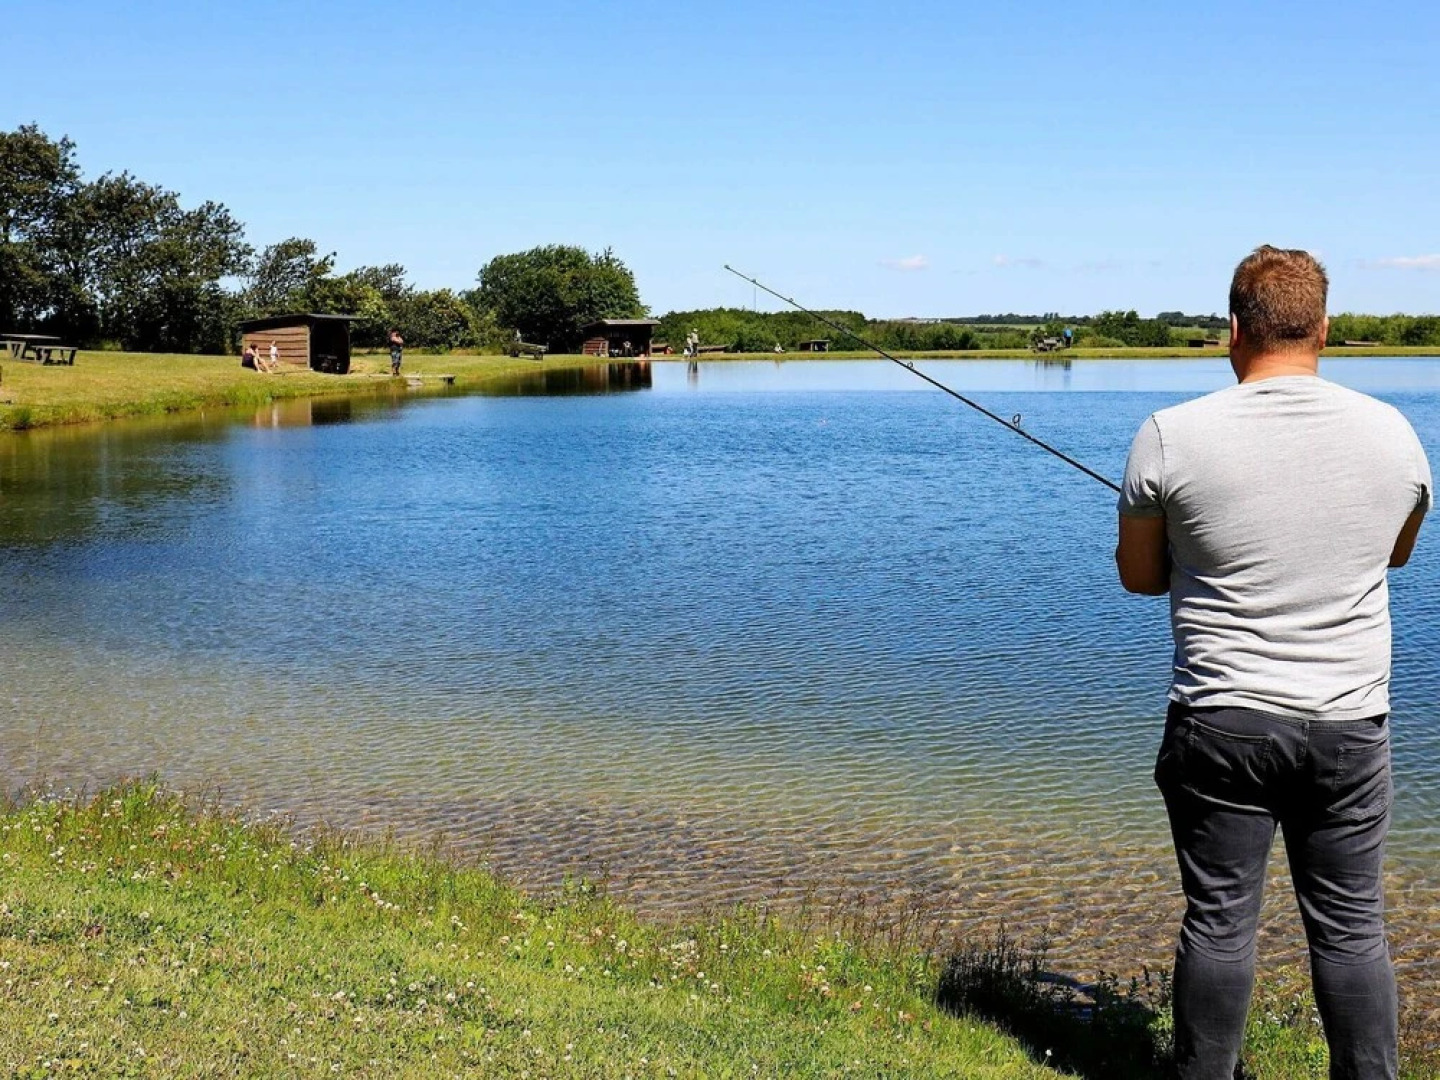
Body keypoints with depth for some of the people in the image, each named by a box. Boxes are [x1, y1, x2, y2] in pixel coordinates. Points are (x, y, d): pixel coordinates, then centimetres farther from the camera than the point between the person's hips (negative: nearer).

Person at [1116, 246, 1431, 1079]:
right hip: (1349, 726, 2)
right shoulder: (1392, 432, -1)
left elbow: (1139, 575, 1)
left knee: (1219, 921, 8)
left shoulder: (1173, 436, -10)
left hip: (1222, 723, -2)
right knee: (1352, 925, 11)